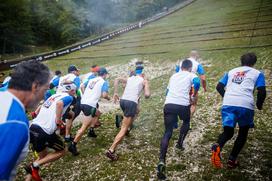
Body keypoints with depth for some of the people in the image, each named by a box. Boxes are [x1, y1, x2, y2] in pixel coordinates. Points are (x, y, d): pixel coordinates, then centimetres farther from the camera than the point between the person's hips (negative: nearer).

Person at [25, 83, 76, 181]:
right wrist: (58, 120, -16)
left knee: (43, 157, 25)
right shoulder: (68, 97, -1)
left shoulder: (54, 96, 22)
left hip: (33, 128, 8)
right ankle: (34, 166, 2)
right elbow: (59, 103, -23)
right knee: (61, 151, 13)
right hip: (45, 131, -8)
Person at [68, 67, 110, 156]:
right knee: (84, 127, -8)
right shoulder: (104, 82, 0)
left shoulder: (91, 80, 18)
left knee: (96, 113, 32)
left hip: (83, 103, 8)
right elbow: (104, 95, -11)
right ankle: (72, 145, -11)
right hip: (90, 105, -8)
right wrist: (108, 98, 10)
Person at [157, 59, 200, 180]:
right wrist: (194, 96, 3)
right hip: (183, 104, -3)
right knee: (186, 122, 33)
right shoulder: (191, 75, 13)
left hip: (168, 104, 3)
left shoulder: (173, 76, 27)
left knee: (167, 132, 2)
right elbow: (197, 83, -10)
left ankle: (162, 161, -13)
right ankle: (179, 143, 33)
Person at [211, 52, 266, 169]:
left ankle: (217, 147, -21)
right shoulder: (257, 73, 16)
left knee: (228, 132, 12)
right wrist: (259, 105, 20)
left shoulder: (231, 71, 25)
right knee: (243, 133, 20)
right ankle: (232, 160, 13)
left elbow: (219, 87, 20)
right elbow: (262, 92, 2)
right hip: (246, 105, -2)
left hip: (228, 104, 2)